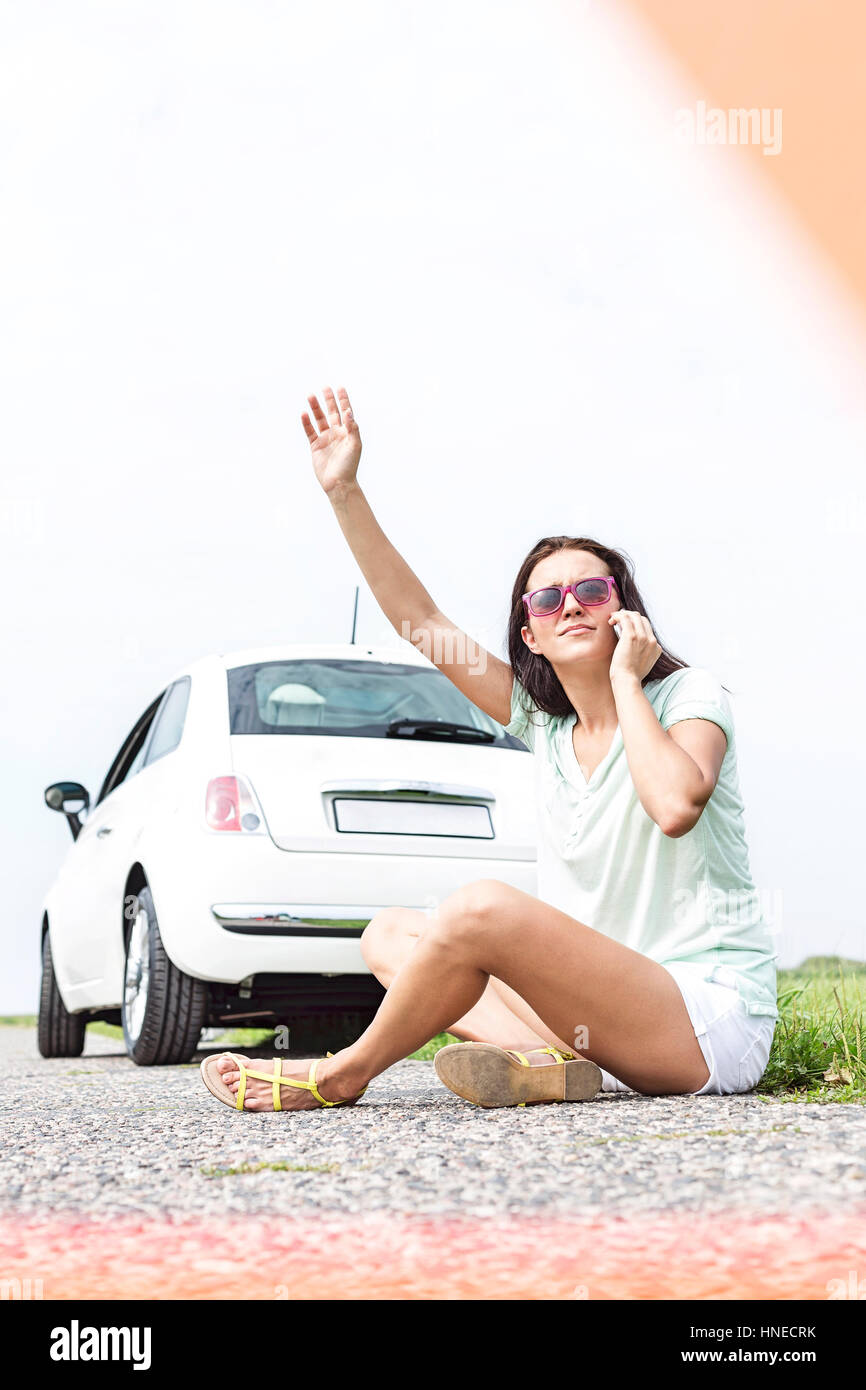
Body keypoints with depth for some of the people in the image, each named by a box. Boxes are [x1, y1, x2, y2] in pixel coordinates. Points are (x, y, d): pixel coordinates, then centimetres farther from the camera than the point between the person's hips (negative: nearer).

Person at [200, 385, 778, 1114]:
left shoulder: (689, 695, -5)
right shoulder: (543, 720, 11)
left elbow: (675, 805, -27)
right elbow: (424, 622, 8)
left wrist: (625, 679, -13)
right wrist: (345, 492, 4)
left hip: (712, 1016, -7)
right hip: (603, 1009, 8)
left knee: (481, 907, -28)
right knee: (390, 933, 4)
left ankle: (343, 1075, -4)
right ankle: (549, 1060, -22)